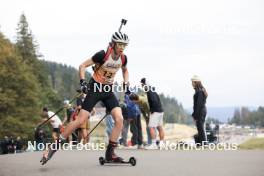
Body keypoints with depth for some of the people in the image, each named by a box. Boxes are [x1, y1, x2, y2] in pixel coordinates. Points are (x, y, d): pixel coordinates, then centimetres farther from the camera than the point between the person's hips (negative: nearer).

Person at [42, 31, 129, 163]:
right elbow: (83, 66, -13)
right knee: (80, 120, -11)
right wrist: (82, 82, -25)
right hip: (95, 88, -5)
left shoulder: (123, 58, -3)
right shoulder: (103, 55, -19)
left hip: (108, 90, 5)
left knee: (119, 120, -12)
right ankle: (54, 146, 0)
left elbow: (125, 70, 21)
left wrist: (126, 83, 7)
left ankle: (110, 153, -1)